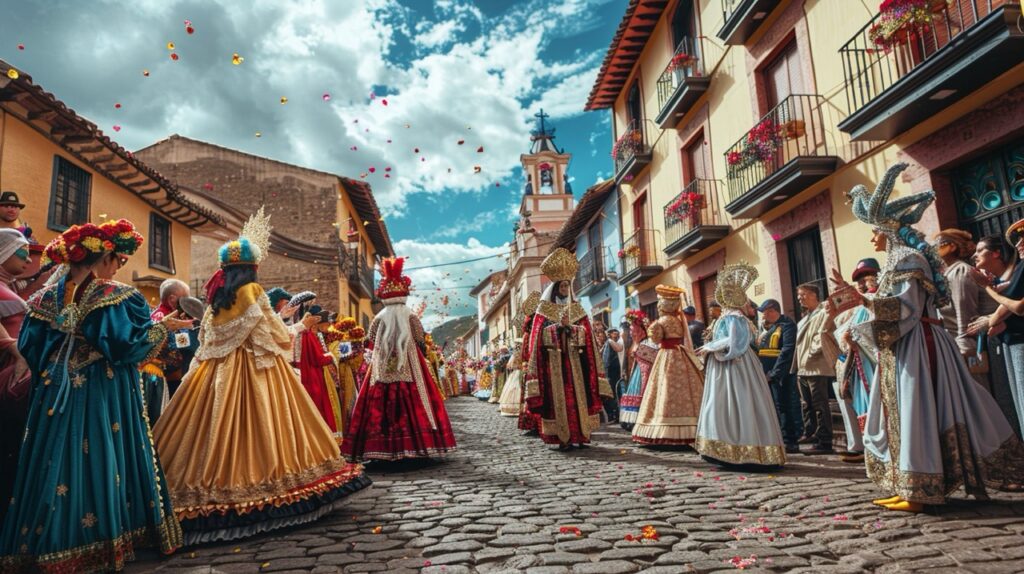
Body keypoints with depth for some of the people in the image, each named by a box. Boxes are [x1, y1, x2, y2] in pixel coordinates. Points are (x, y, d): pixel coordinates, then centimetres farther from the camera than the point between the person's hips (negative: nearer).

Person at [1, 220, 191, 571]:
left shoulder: (47, 297, 5)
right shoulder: (116, 298, -13)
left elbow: (29, 347, 9)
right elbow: (128, 345, -17)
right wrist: (162, 327, -5)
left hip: (56, 395, 5)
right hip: (104, 397, -5)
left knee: (59, 460, 11)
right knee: (101, 460, 4)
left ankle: (49, 540, 20)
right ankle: (102, 538, 14)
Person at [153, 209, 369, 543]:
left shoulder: (216, 296, 11)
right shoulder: (253, 293, -8)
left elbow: (206, 337, 17)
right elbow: (278, 335, -8)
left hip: (218, 370, 7)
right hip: (256, 369, -7)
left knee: (220, 427, 7)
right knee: (259, 426, -3)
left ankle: (213, 487, 11)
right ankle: (259, 482, 0)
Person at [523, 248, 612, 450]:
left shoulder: (576, 309, 13)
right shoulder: (544, 309, 5)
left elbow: (586, 334, 5)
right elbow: (540, 335, -4)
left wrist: (569, 326, -10)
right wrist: (560, 325, -14)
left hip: (574, 359, 3)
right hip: (554, 360, -3)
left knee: (577, 394, 0)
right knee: (558, 397, -5)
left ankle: (579, 434, 6)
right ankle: (562, 438, -1)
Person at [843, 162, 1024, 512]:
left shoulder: (907, 259, -11)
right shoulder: (898, 260, 18)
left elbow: (906, 308, -20)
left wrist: (863, 300, -26)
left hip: (915, 347, -10)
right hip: (901, 348, 10)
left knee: (914, 412, -8)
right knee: (900, 413, 10)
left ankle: (919, 492, -3)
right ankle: (907, 488, 16)